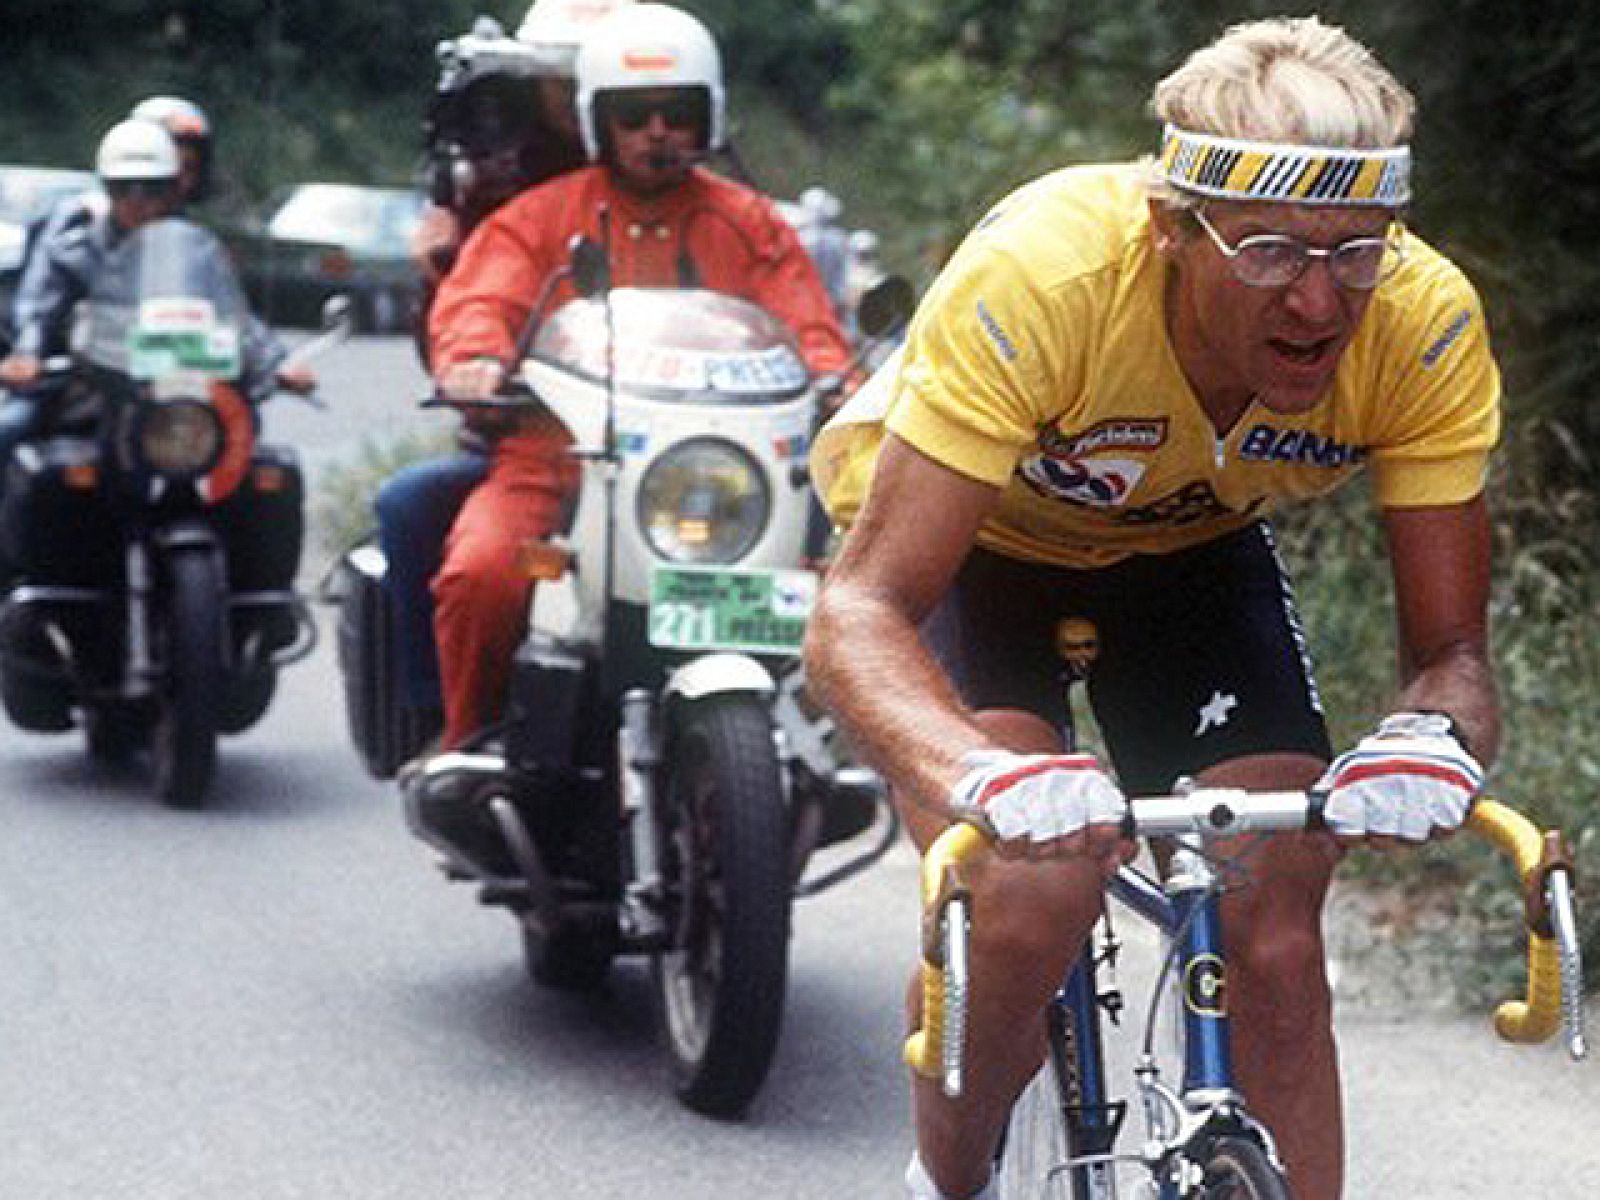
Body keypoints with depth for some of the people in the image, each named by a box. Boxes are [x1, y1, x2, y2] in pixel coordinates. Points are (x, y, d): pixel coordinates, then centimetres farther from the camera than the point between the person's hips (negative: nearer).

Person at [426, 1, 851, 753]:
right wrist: (476, 358, -24)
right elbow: (478, 298, 0)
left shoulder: (751, 226, 19)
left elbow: (805, 327, 10)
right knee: (481, 572, -29)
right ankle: (467, 739, -6)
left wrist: (830, 384, -14)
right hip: (552, 459, -1)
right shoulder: (541, 217, 15)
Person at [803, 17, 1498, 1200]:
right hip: (970, 532, -3)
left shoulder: (1425, 325, -30)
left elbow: (1452, 648, -24)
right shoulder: (1038, 276, -40)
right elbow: (857, 616, -41)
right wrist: (984, 774, -61)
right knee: (1022, 907, -25)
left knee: (1275, 943, -14)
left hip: (1189, 542, 3)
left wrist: (1434, 737, -49)